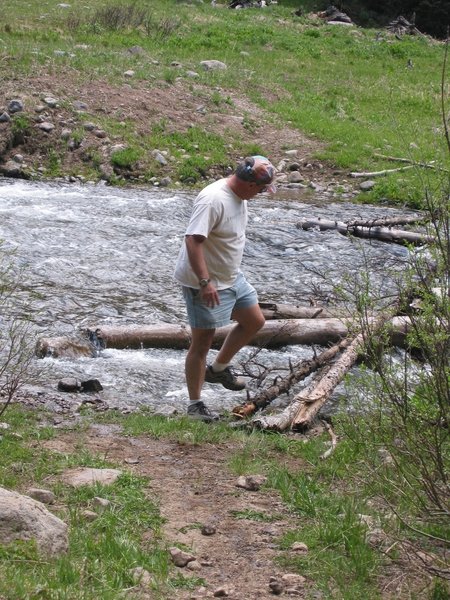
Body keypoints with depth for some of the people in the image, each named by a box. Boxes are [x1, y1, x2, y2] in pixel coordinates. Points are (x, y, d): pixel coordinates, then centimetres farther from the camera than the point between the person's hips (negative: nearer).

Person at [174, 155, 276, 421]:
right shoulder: (213, 200, -28)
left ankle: (219, 369, 33)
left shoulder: (239, 195, 3)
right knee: (203, 342, -1)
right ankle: (195, 404, 10)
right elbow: (193, 240, -32)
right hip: (205, 284, -10)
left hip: (232, 277, 10)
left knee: (255, 321, 18)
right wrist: (205, 282, -34)